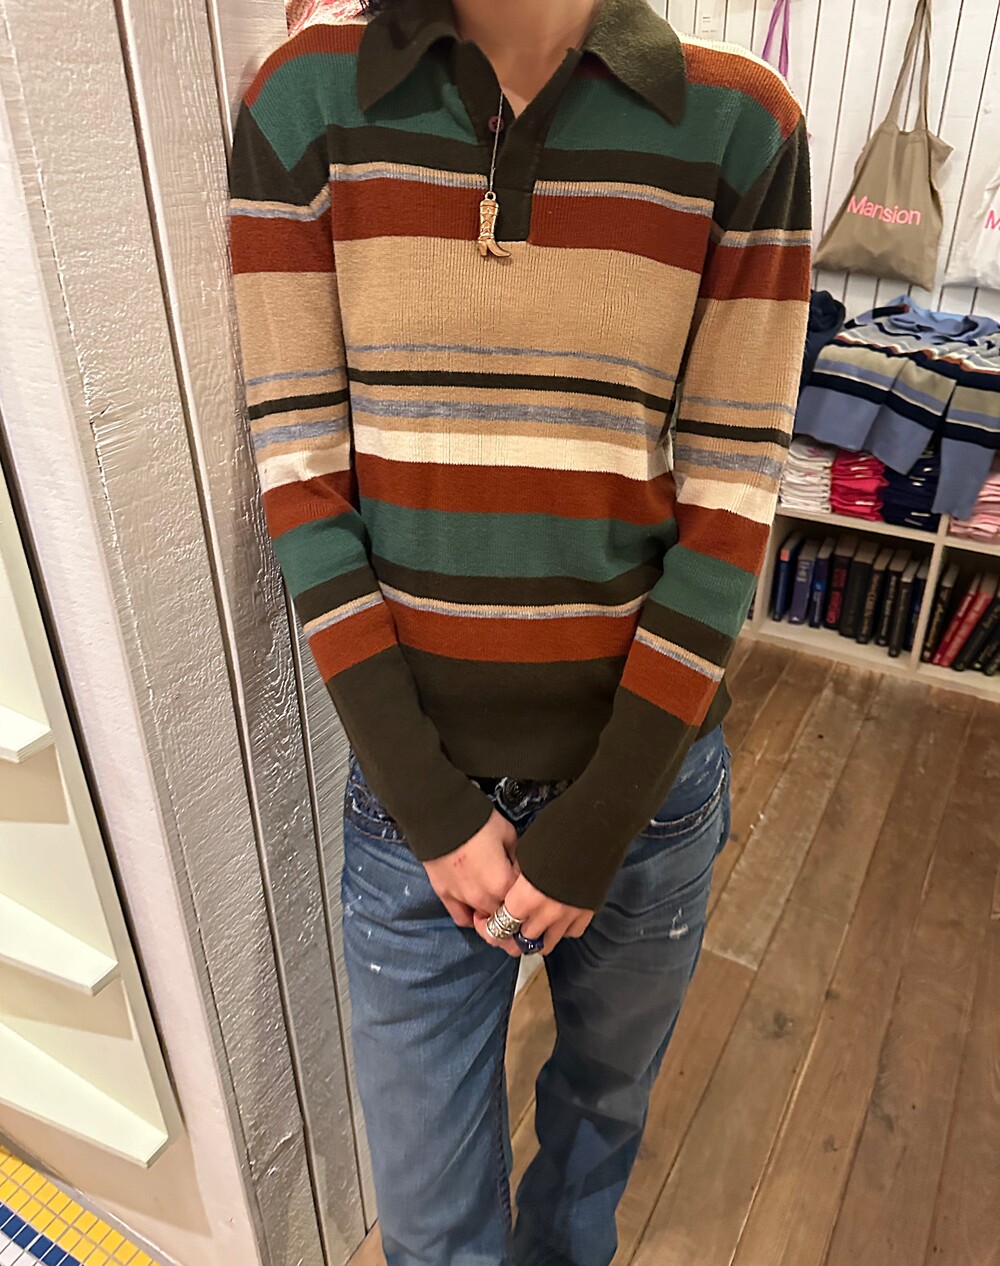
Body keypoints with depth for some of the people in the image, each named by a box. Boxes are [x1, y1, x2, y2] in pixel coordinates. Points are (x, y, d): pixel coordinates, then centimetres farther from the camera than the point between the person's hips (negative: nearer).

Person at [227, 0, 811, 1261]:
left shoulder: (741, 123, -6)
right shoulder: (304, 101, -4)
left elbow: (731, 502, -8)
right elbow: (300, 477, -8)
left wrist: (597, 827, -10)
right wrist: (429, 807, -11)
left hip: (646, 776, 1)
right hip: (415, 787, 0)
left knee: (605, 1100, 28)